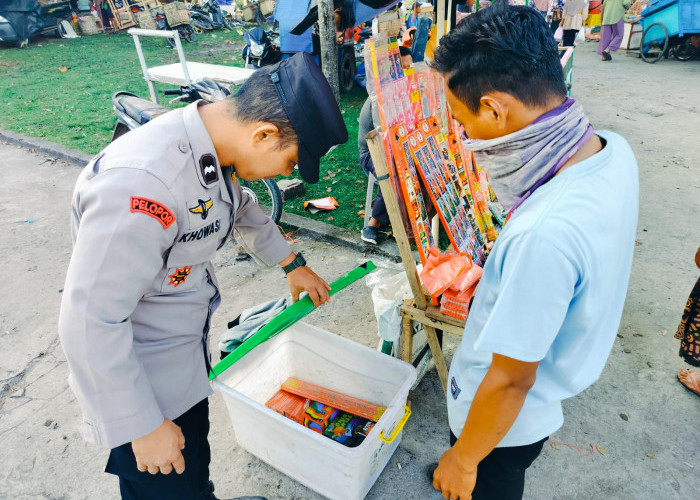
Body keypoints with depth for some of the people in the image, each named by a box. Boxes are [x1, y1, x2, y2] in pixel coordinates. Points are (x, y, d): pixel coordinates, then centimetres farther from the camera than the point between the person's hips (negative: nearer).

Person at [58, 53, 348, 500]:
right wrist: (144, 426, -20)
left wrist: (293, 265, 23)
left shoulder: (211, 147, -6)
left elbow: (239, 209, 15)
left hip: (188, 353, 8)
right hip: (137, 374, -7)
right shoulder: (142, 182, -36)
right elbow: (91, 322, -30)